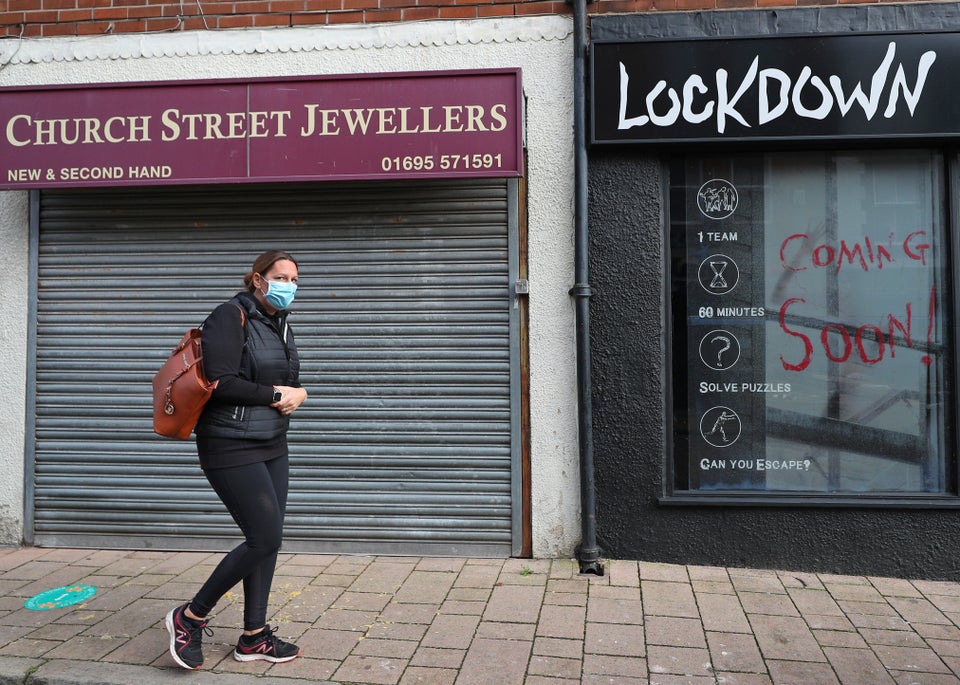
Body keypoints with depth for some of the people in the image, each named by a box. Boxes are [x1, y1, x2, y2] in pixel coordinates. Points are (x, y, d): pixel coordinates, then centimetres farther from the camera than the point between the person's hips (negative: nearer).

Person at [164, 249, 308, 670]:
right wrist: (276, 395, -13)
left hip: (272, 447, 9)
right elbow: (222, 383, -22)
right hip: (232, 448, -8)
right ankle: (189, 618, 11)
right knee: (266, 537, -9)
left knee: (267, 540, 10)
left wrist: (297, 393, -5)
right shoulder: (231, 317, -13)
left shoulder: (281, 324, 13)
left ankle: (253, 638, 23)